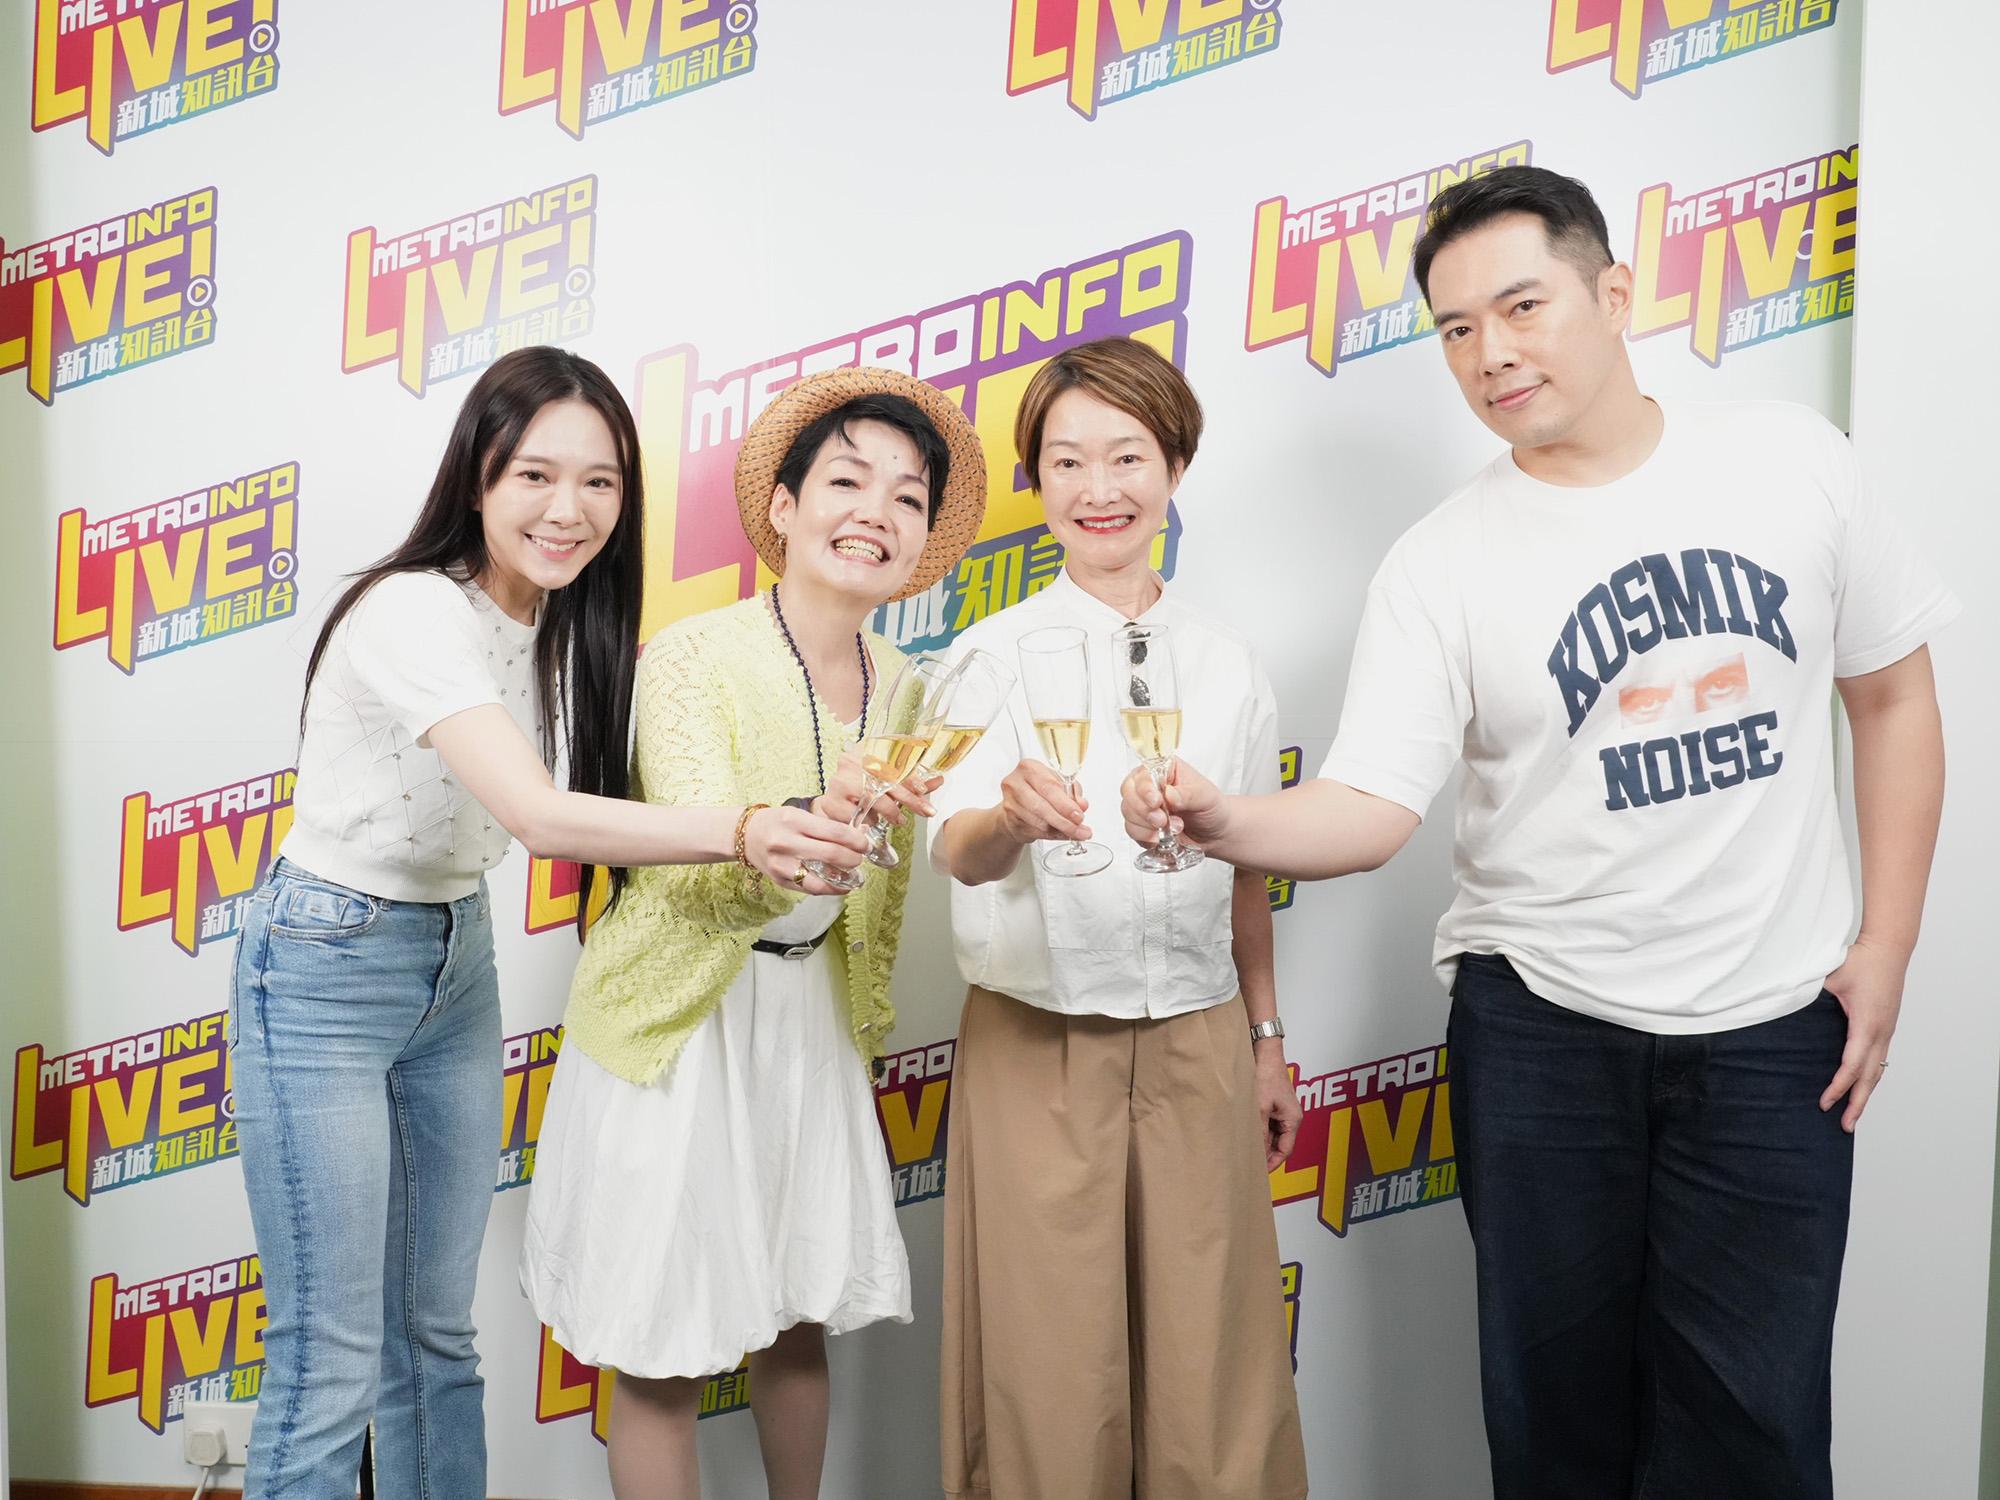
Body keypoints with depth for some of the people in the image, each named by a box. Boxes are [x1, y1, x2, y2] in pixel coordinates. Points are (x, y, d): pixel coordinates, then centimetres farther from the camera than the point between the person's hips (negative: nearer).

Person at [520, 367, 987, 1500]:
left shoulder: (901, 686, -1)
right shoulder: (695, 659, -18)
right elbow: (711, 876, -29)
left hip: (810, 1020, 5)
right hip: (682, 1024, -5)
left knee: (801, 1319, 17)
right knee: (665, 1354, 5)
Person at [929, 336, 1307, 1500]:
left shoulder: (1227, 663, 5)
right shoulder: (994, 654, -4)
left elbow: (1247, 870, 13)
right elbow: (958, 853, -18)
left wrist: (1267, 1039, 14)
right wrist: (1012, 816, -39)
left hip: (1198, 1041, 2)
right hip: (1038, 1044, -2)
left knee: (1212, 1359, 8)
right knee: (1052, 1368, 7)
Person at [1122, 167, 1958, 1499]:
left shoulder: (1790, 461, -2)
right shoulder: (1440, 566, -8)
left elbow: (1894, 698, 7)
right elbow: (1371, 807, -15)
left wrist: (1884, 950, 3)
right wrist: (1224, 820, -36)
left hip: (1776, 1025, 1)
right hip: (1542, 1024, -1)